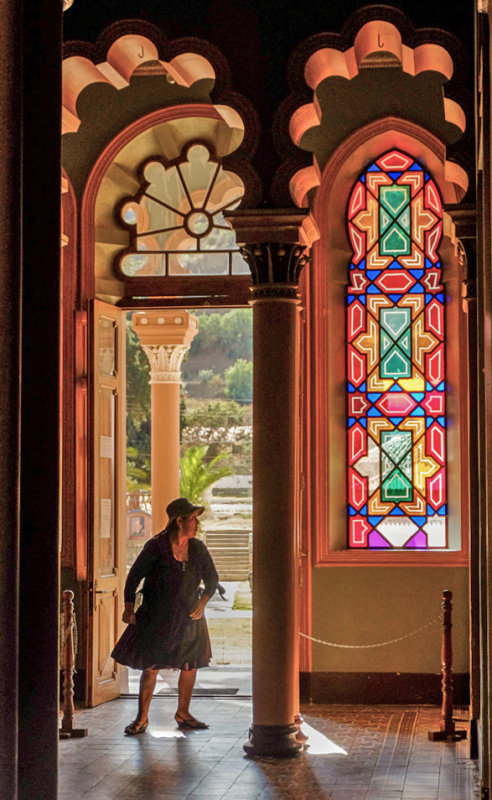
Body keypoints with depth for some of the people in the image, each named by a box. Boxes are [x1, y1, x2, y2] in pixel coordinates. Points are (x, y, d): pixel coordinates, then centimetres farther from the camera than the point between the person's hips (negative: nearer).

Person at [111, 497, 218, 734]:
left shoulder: (198, 548, 2)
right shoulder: (156, 546, -11)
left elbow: (212, 579, 10)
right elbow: (135, 575, -5)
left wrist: (202, 602, -5)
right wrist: (129, 606, -11)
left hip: (188, 617, 4)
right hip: (157, 618, -4)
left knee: (190, 665, 7)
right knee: (151, 666, -4)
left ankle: (183, 713, 24)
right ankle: (142, 718, 7)